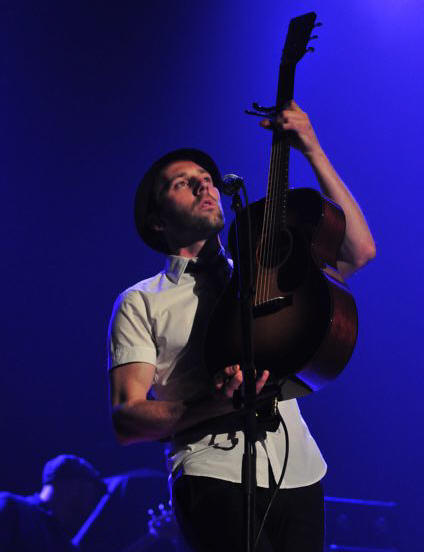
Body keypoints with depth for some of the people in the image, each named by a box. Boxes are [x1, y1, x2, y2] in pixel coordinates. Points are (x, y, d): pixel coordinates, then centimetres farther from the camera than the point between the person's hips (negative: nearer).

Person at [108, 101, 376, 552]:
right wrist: (215, 405, -19)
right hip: (215, 473, -4)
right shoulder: (141, 303, 9)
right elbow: (126, 421, 0)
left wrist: (312, 152, 2)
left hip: (297, 472, 4)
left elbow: (359, 251, 7)